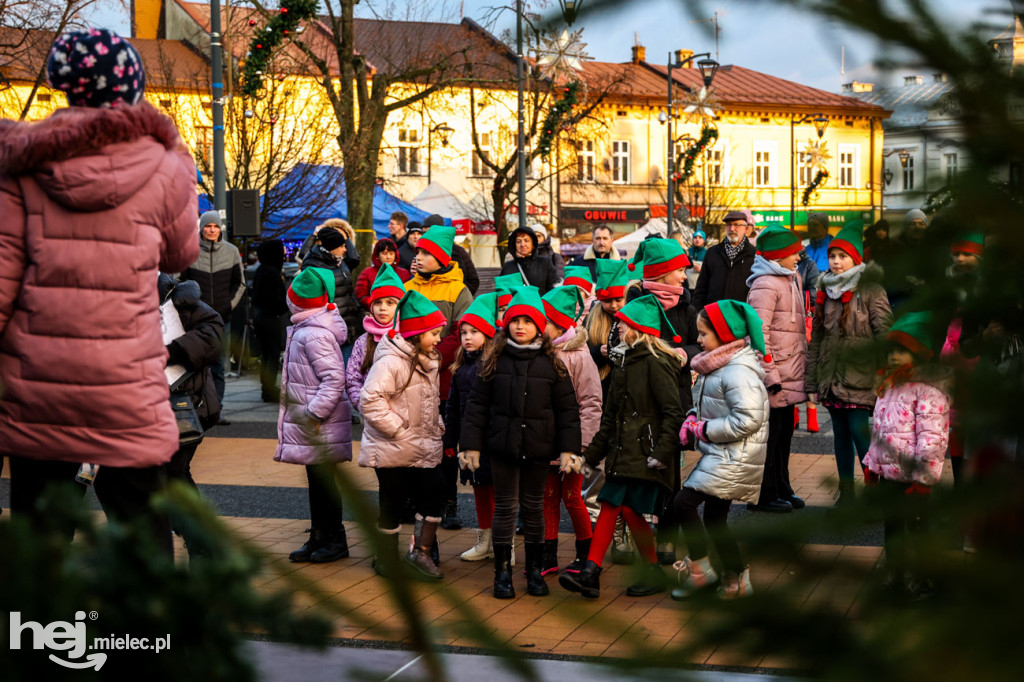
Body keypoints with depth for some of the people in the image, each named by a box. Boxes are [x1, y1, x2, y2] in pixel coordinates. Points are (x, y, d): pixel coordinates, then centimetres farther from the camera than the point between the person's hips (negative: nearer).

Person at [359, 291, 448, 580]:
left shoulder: (428, 360, 9)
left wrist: (436, 425, 9)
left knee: (433, 497, 2)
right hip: (392, 449, -7)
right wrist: (400, 430, -21)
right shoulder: (390, 362, -21)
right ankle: (388, 559, 20)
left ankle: (421, 551, 17)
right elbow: (370, 401, -26)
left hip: (425, 448, 7)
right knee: (393, 503, 5)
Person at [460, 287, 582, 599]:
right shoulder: (494, 361, 1)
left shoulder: (551, 363, 1)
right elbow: (477, 405, 4)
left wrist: (568, 447, -3)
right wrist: (471, 444, -2)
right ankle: (502, 571, 13)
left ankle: (534, 570, 21)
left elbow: (567, 408, 3)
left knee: (533, 507, 10)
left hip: (538, 446, 0)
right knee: (505, 507, 4)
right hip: (503, 445, 0)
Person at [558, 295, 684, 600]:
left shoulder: (656, 363, -12)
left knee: (629, 508, -7)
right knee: (609, 506, 0)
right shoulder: (624, 360, 16)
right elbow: (611, 414, 21)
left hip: (644, 453, -8)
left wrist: (662, 452, -22)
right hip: (623, 450, 8)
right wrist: (594, 452, 19)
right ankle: (590, 574, -4)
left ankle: (654, 574, 10)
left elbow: (672, 412, -17)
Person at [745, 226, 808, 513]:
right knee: (769, 434, -2)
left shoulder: (791, 279, 15)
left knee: (784, 432, 16)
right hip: (775, 374, -9)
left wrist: (801, 363, 21)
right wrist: (769, 374, -22)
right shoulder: (765, 285, -15)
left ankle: (781, 489, 26)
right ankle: (763, 495, 7)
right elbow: (759, 333, -20)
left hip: (790, 375, 9)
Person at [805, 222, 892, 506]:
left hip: (859, 374, -6)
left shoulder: (870, 290, -5)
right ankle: (846, 493, 17)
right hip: (831, 376, 6)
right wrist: (811, 381, 13)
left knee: (859, 430, -11)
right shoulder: (825, 290, 13)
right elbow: (816, 337, 15)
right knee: (840, 433, 10)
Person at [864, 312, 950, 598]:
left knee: (916, 528, 3)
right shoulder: (890, 385, 11)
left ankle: (922, 581, 16)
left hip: (910, 478, -8)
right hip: (887, 473, 9)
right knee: (892, 526, 18)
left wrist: (923, 477, -22)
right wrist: (872, 463, 20)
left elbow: (932, 437, -21)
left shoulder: (928, 390, -18)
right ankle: (895, 574, 33)